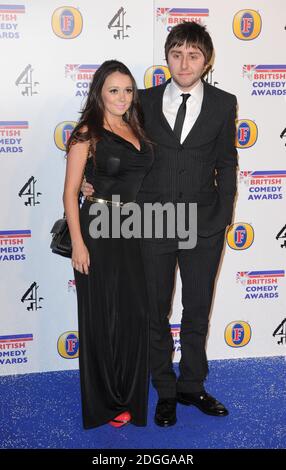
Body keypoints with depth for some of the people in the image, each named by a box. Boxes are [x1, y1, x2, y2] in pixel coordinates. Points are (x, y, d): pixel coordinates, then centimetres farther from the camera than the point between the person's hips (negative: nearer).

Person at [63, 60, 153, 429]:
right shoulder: (87, 134, -7)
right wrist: (78, 243, -13)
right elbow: (70, 192, -8)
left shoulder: (136, 131, 10)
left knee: (135, 312, 7)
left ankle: (129, 396, 26)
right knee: (102, 315, 6)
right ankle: (104, 402, 23)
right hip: (98, 230, -5)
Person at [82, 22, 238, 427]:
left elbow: (226, 164, 4)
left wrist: (223, 219, -2)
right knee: (156, 311, 10)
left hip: (203, 226, 1)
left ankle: (192, 386, 33)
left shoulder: (223, 104, 1)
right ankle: (166, 391, 28)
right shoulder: (145, 101, 0)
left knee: (198, 310, 14)